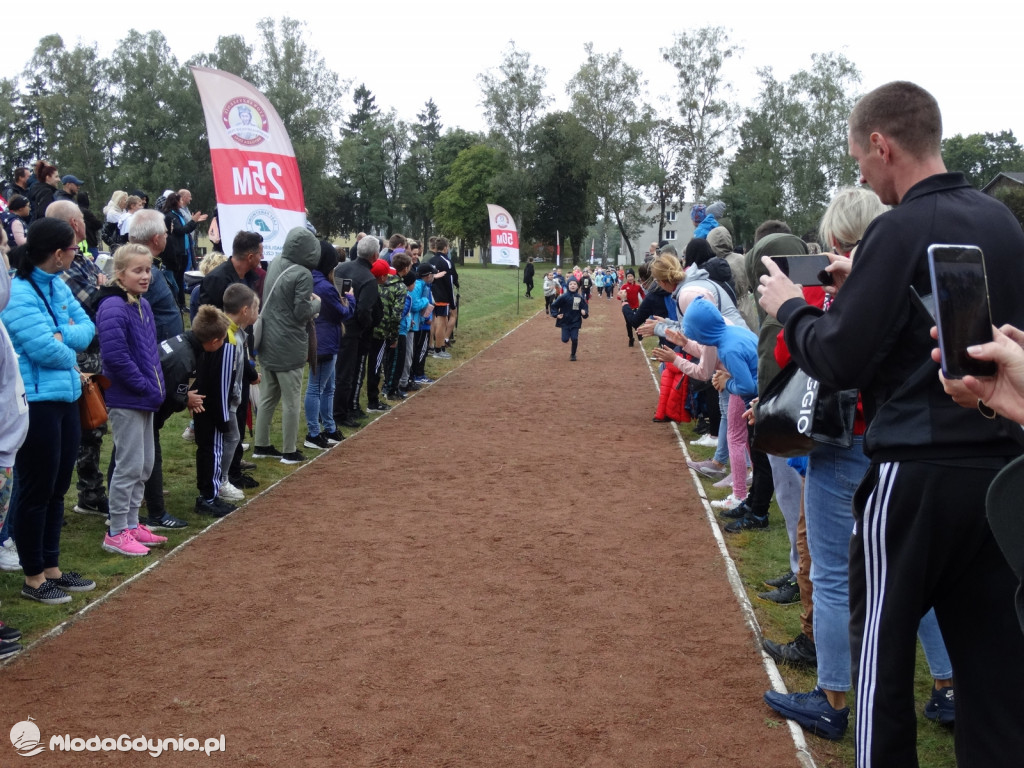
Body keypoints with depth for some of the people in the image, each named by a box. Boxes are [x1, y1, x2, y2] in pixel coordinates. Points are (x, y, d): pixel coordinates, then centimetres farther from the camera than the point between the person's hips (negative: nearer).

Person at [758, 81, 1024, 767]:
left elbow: (839, 363, -15)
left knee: (883, 645, 8)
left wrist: (790, 306, 1)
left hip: (919, 472, -7)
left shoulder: (902, 228, -13)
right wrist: (866, 287, 18)